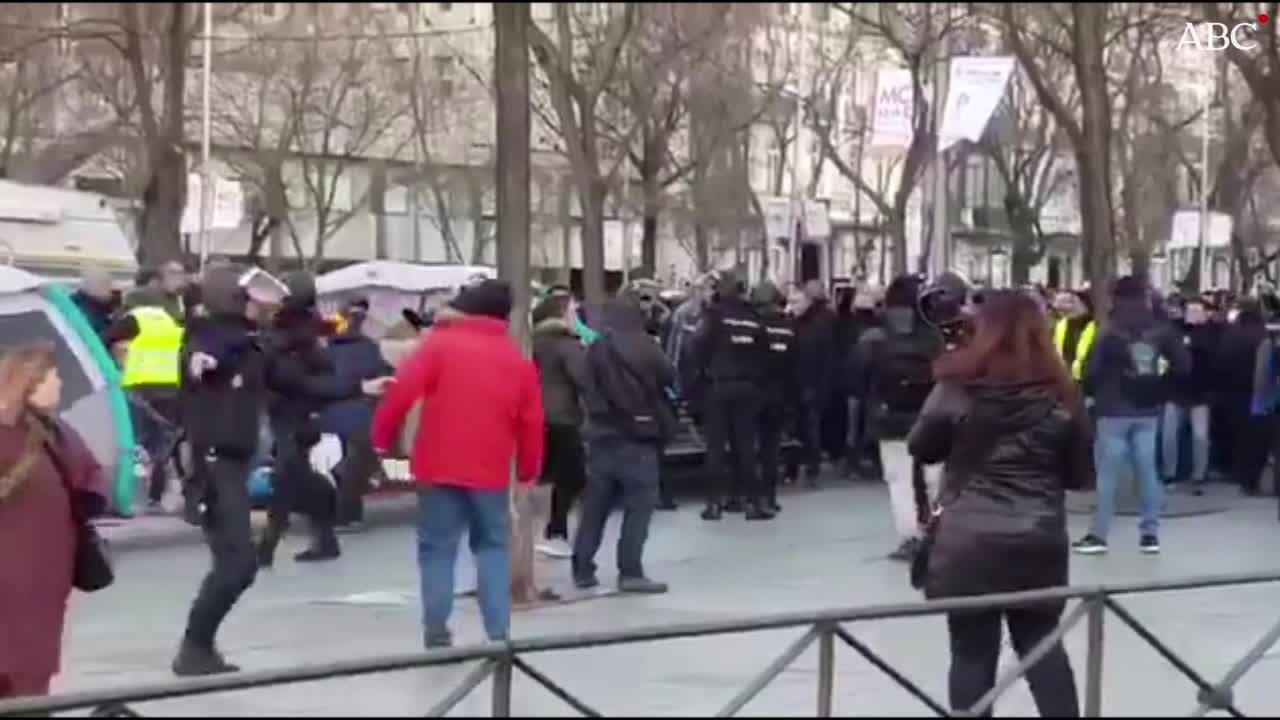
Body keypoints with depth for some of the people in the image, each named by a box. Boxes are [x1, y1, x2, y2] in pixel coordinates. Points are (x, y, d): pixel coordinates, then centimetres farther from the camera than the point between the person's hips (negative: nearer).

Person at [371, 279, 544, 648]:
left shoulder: (439, 344, -2)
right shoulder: (518, 361, 7)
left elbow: (401, 392, -11)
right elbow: (531, 424, 8)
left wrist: (382, 438, 0)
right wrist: (528, 470, 20)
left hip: (438, 467, -2)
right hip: (491, 471, 2)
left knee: (437, 548, 7)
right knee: (494, 546, 14)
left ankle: (436, 631, 3)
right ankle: (498, 633, 5)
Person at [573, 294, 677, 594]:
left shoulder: (595, 350, 0)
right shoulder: (644, 347, -10)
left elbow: (588, 389, 7)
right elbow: (669, 377, 1)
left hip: (602, 436, 4)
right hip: (637, 437, -4)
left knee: (595, 506, 12)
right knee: (638, 506, 0)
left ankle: (583, 569, 15)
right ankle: (630, 572, -4)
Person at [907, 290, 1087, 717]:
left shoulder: (957, 387, -7)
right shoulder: (1059, 393, -1)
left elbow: (920, 449, 5)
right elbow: (1078, 474, 6)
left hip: (969, 542, -2)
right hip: (1039, 542, 2)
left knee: (973, 651, 6)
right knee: (1042, 641, 19)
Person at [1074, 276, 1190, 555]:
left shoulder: (1111, 334, -14)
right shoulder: (1161, 331, 0)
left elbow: (1093, 371, -14)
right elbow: (1184, 364, 2)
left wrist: (1092, 391, 6)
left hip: (1114, 411, -4)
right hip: (1148, 411, 4)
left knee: (1108, 473, 1)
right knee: (1147, 470, 10)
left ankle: (1098, 535, 3)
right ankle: (1150, 533, 11)